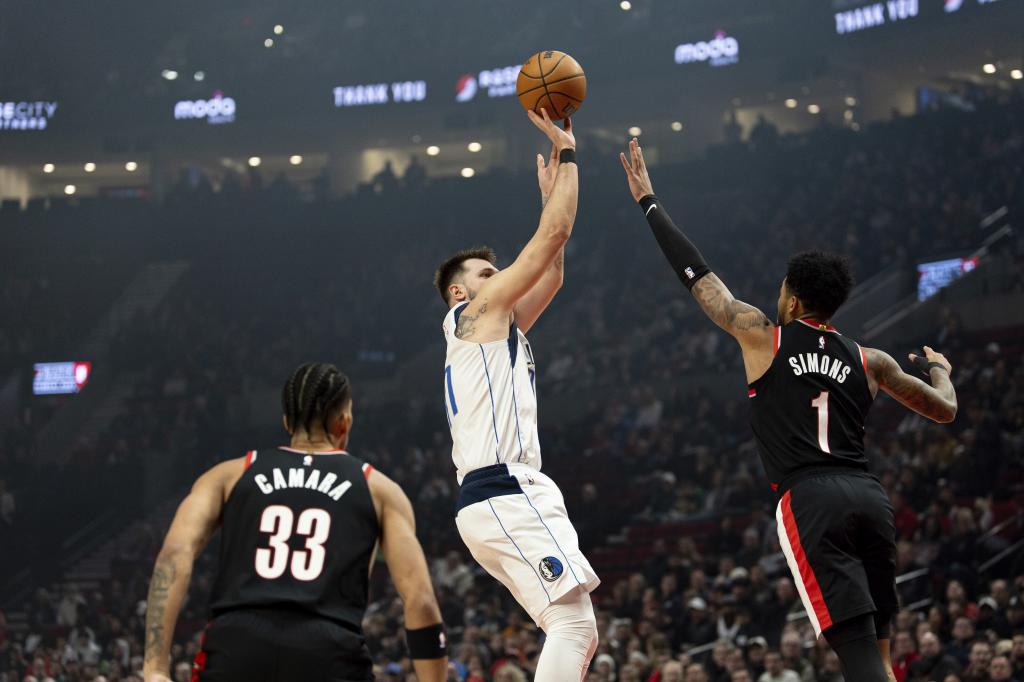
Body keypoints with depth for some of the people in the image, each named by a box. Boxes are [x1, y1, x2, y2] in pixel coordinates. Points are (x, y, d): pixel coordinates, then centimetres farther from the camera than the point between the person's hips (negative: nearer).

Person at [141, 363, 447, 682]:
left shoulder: (230, 474, 22)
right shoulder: (379, 488, 20)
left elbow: (175, 554, 4)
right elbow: (420, 602, 10)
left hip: (236, 647, 1)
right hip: (330, 654, -1)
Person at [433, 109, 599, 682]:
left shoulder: (500, 328, 28)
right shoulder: (477, 312, 3)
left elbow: (551, 274, 30)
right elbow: (553, 236, 0)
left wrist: (551, 190, 30)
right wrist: (567, 152, 8)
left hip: (510, 497, 10)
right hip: (506, 492, -10)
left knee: (580, 633, 8)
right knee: (573, 623, -19)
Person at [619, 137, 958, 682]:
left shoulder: (762, 336, 6)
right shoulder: (869, 361, 16)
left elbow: (696, 275, 13)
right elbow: (944, 409, 23)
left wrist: (648, 201, 23)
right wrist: (938, 367, 47)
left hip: (809, 499, -5)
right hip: (868, 495, 5)